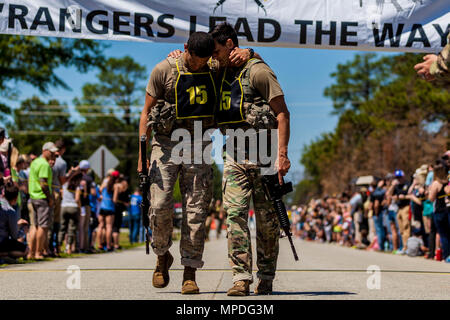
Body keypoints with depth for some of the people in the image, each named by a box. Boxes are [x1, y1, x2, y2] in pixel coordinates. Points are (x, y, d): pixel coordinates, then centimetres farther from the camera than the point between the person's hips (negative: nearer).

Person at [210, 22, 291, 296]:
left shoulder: (257, 71, -7)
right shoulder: (223, 74, 15)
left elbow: (282, 113, -10)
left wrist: (282, 154, -19)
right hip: (234, 156, 5)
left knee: (266, 219, 2)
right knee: (235, 213, -8)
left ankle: (266, 278, 12)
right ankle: (241, 277, -8)